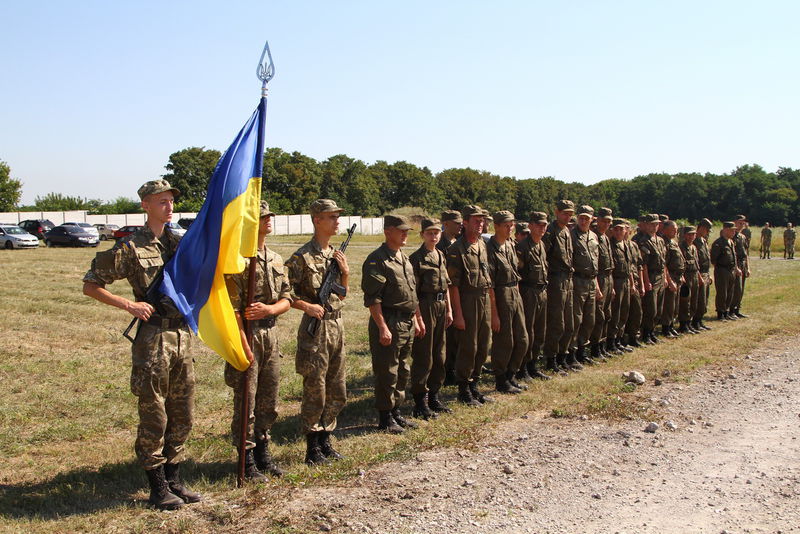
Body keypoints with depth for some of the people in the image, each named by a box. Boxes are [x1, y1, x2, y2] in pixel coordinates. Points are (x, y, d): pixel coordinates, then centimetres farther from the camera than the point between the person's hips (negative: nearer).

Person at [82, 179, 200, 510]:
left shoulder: (181, 244, 11)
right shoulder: (130, 247, -6)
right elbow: (90, 286, -4)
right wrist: (129, 305, -14)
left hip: (183, 334, 6)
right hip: (153, 337, -6)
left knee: (182, 417, 12)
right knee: (154, 417, 2)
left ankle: (174, 480, 26)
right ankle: (158, 488, 15)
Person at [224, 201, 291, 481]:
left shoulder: (276, 260, 13)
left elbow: (286, 299, 11)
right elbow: (232, 307, -15)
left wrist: (269, 309, -11)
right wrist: (244, 345, -19)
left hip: (271, 334, 7)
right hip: (247, 334, -7)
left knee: (269, 403, 14)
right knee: (246, 403, 2)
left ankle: (263, 451, 28)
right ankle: (247, 460, 13)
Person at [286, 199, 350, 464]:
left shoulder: (337, 255, 12)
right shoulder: (302, 257, -11)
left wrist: (345, 273, 2)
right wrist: (307, 306, -22)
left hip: (337, 326, 8)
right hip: (315, 327, -7)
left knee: (337, 393, 14)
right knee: (315, 393, 1)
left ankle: (325, 440, 28)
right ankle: (313, 448, 13)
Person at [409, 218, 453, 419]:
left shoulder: (441, 256, 12)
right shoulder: (416, 258, -11)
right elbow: (412, 292, -14)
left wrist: (449, 310, 13)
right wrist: (418, 318, -18)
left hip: (441, 307, 8)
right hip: (426, 307, -8)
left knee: (439, 356, 14)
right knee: (423, 358, -2)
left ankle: (434, 397, 26)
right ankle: (420, 403, 7)